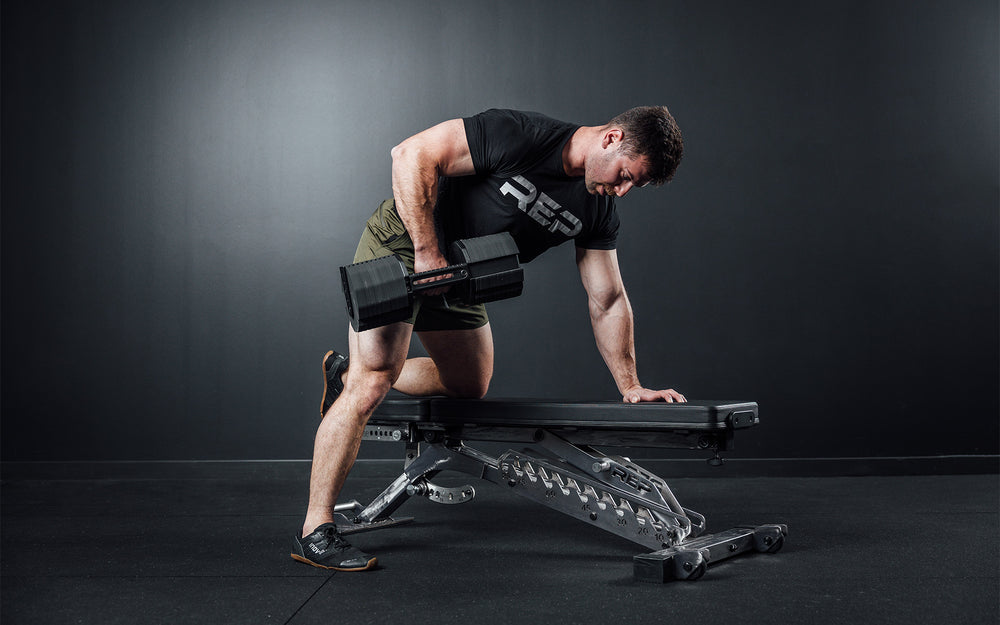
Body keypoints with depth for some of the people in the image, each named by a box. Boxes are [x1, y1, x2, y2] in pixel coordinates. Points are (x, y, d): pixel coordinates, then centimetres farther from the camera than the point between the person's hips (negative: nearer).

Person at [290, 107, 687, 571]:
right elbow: (413, 154, -30)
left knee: (470, 386, 18)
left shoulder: (598, 210, -4)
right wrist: (427, 251, -30)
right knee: (372, 385, -17)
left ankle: (348, 374, 35)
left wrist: (630, 386, 2)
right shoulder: (519, 135, -27)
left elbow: (608, 301, 3)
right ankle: (315, 531, -9)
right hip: (400, 246, -8)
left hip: (456, 274, 8)